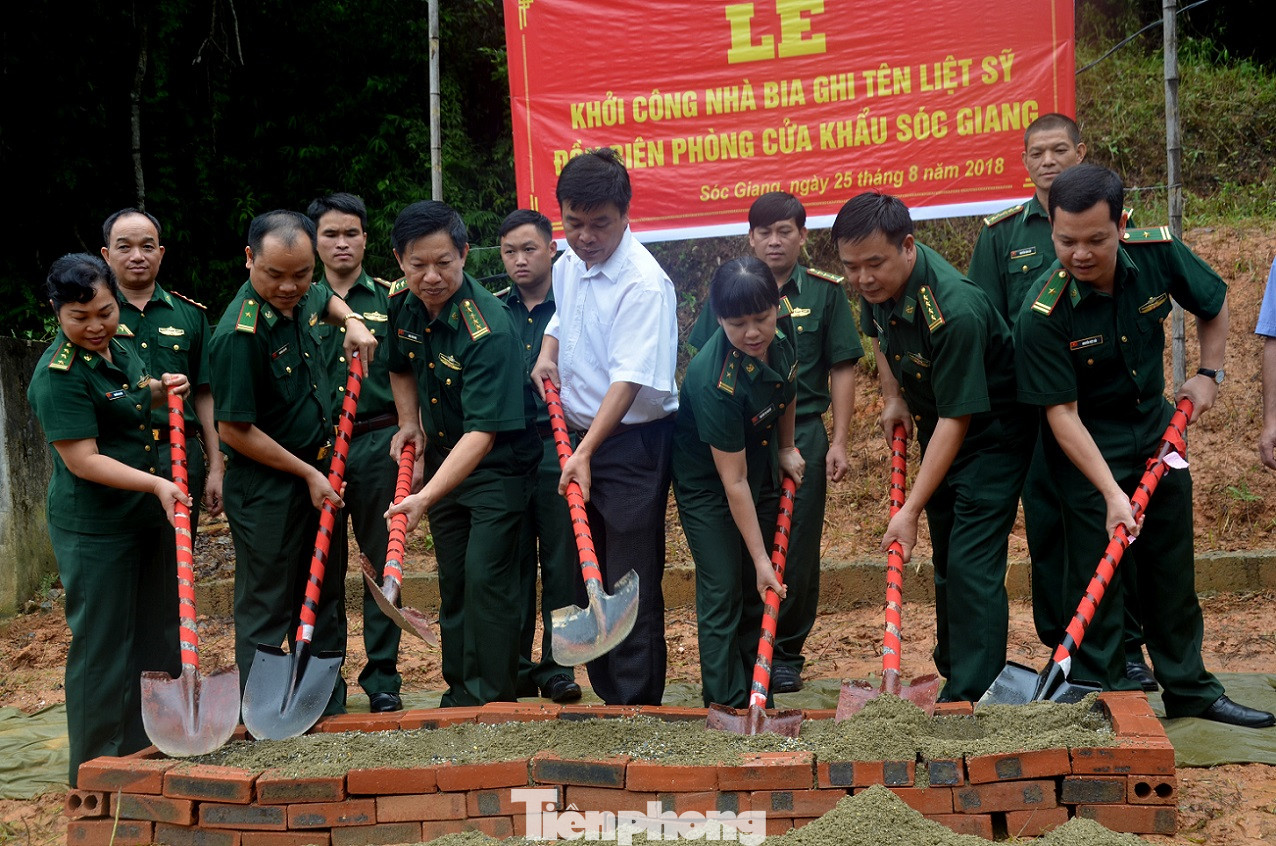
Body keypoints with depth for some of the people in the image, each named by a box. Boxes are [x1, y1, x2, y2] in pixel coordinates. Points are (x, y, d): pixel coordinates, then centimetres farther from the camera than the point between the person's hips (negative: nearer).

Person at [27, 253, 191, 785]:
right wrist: (156, 484, -30)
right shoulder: (58, 375, -20)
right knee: (102, 645, 0)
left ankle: (144, 749, 31)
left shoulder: (120, 350, 6)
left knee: (153, 636, 17)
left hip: (147, 517, 9)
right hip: (94, 529, -9)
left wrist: (160, 391, 7)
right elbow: (83, 460, -23)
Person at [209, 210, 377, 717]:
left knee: (325, 599, 17)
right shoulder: (240, 334, -25)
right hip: (267, 490, -9)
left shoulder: (301, 298, -1)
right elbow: (234, 431, -22)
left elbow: (327, 299, 27)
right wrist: (308, 474, -16)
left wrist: (351, 321, 6)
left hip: (318, 476, 9)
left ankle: (329, 712, 31)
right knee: (266, 611, 1)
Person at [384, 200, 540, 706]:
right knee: (452, 581, 13)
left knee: (486, 578, -12)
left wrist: (426, 497, -42)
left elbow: (483, 432, -34)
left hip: (497, 462, -7)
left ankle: (491, 701, -1)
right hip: (442, 455, 7)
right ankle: (459, 692, 23)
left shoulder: (488, 330, -30)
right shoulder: (401, 304, -7)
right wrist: (409, 422, 2)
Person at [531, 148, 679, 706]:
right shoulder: (566, 266, 6)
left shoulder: (643, 283, -20)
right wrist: (548, 352, 8)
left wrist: (586, 453, -31)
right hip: (577, 435, 9)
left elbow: (629, 379, -26)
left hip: (633, 444, -8)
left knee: (631, 583, -6)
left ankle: (639, 707, 0)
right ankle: (607, 694, 26)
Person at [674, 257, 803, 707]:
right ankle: (728, 705, 1)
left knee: (760, 590, 11)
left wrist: (786, 448, 11)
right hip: (706, 481, -6)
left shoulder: (783, 323, -19)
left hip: (761, 467, 6)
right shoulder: (714, 382, -37)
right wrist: (759, 557, -25)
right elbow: (733, 481, -29)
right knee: (723, 590, -7)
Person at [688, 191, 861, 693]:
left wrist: (838, 441, -3)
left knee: (796, 549, 3)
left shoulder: (825, 292, 2)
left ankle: (785, 652, 15)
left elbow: (841, 370, 2)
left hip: (801, 434, -1)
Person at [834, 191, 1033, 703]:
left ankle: (972, 700, -12)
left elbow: (956, 419, -30)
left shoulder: (954, 310, -35)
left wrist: (910, 510, -29)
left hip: (991, 434, -8)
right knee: (946, 561, 17)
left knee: (972, 567, -15)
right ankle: (953, 673, 32)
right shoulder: (877, 287, -10)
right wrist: (892, 396, 5)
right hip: (936, 428, 8)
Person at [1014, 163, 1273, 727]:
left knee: (1174, 569, 13)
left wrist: (1208, 373, 0)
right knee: (1098, 578, -5)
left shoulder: (1157, 252, -17)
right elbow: (1063, 414, -26)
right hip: (1089, 447, -5)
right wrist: (1111, 493, -30)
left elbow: (1213, 304, 6)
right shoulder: (1042, 316, -28)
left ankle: (1189, 689, 26)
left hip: (1156, 427, 5)